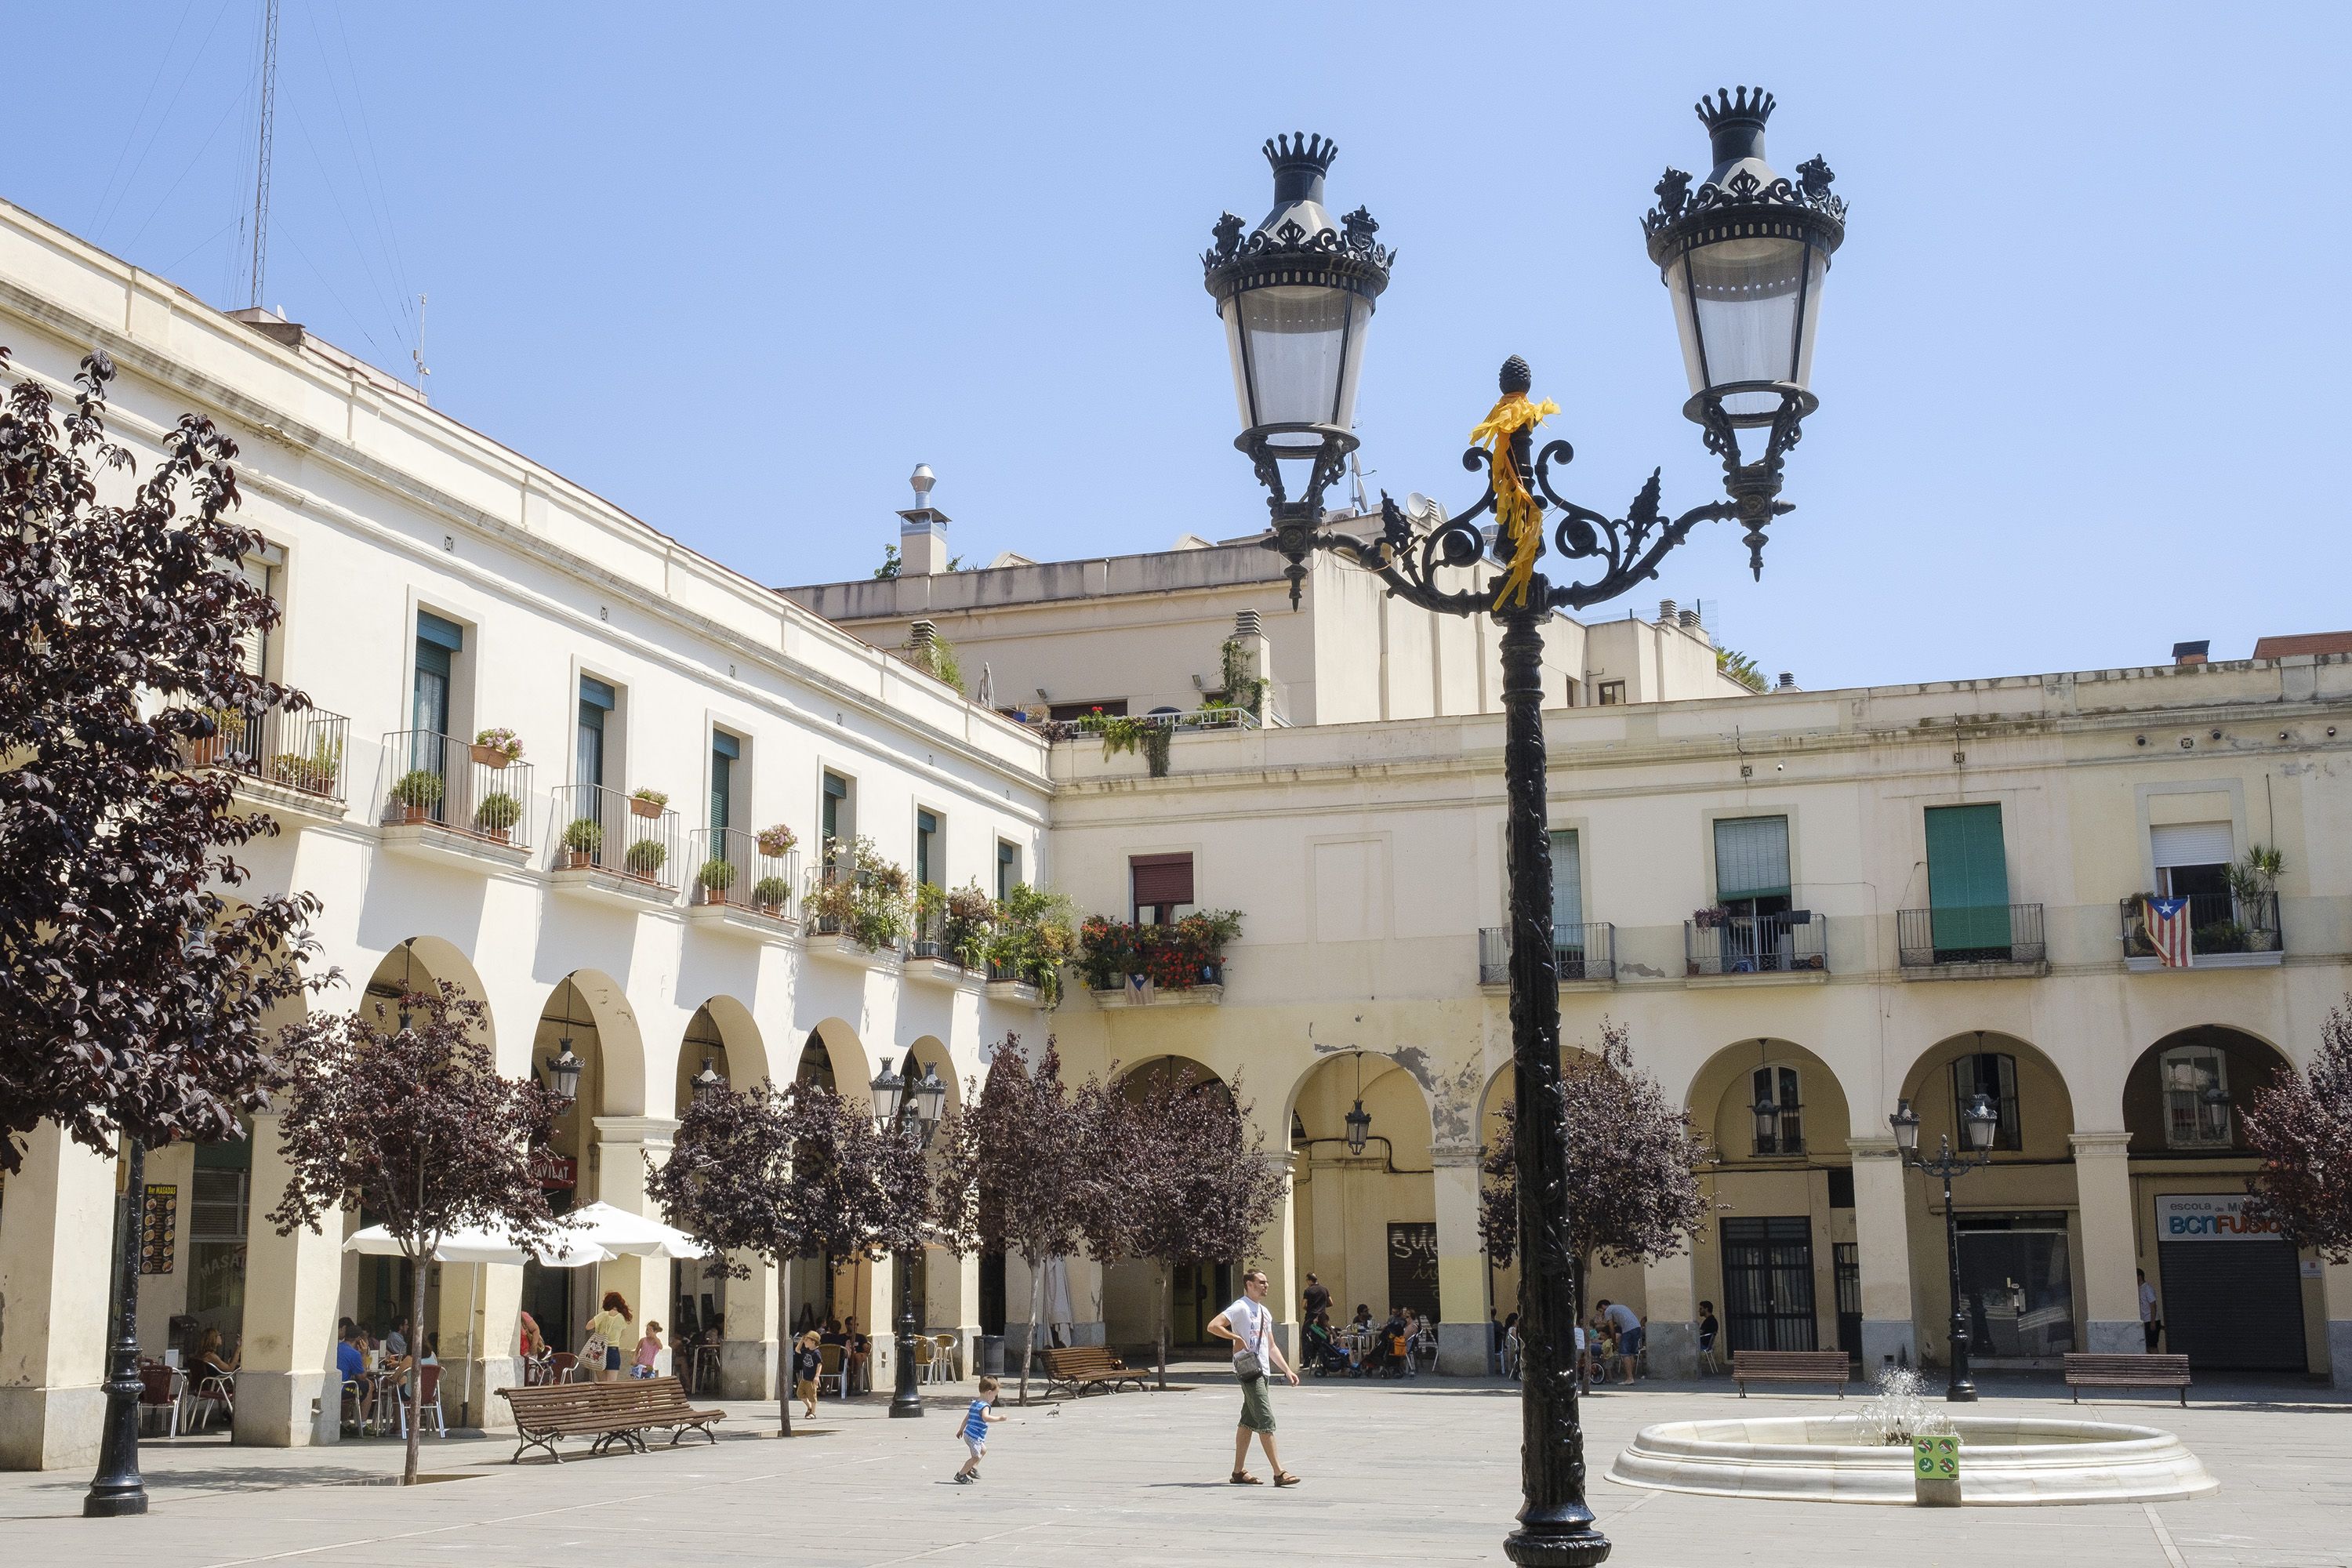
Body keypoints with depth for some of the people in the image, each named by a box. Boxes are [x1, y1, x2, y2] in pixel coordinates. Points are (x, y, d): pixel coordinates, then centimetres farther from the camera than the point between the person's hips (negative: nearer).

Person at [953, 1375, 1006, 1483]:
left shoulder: (974, 1403, 15)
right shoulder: (985, 1406, -16)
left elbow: (967, 1417, 24)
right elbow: (986, 1417, -36)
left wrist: (961, 1429, 33)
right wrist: (999, 1418, -31)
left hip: (968, 1433, 11)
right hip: (975, 1436, -11)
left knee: (983, 1450, 26)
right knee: (976, 1456, -6)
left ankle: (972, 1468, 29)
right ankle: (961, 1475, 1)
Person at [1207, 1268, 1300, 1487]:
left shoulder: (1265, 1312, 19)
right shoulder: (1240, 1308, -9)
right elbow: (1213, 1326, -20)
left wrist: (1287, 1371, 17)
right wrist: (1237, 1338, -19)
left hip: (1262, 1370, 9)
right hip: (1249, 1370, -9)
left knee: (1249, 1421, 11)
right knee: (1266, 1421, -12)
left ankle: (1239, 1472, 16)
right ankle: (1279, 1473, -14)